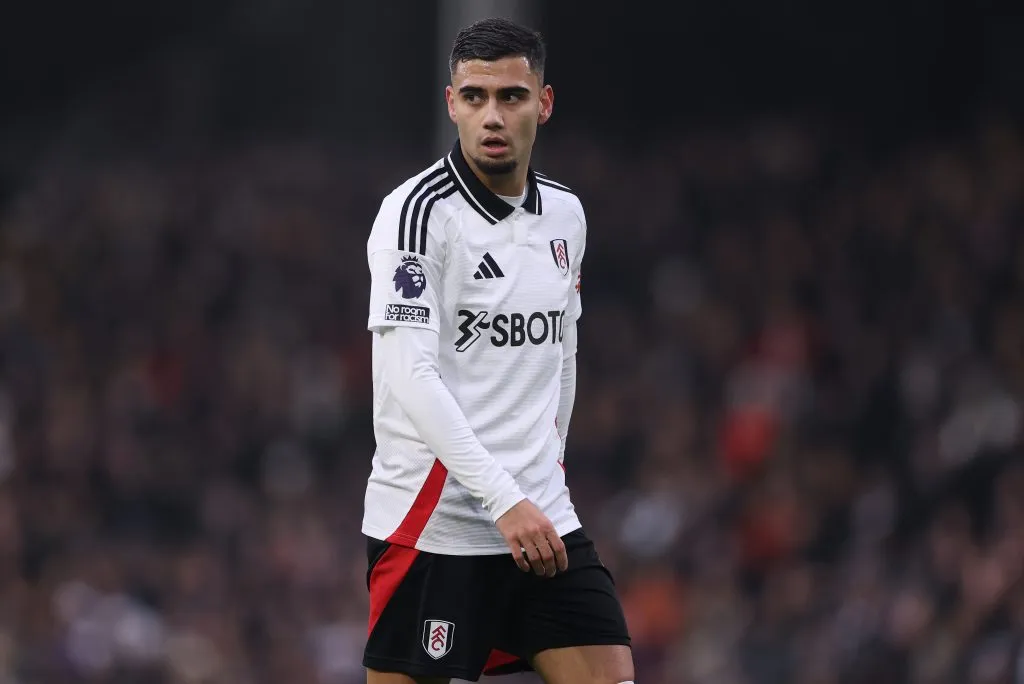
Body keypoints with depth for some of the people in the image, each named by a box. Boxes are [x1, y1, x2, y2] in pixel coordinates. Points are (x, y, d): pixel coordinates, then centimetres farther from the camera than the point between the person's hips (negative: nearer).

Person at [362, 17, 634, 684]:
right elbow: (409, 376, -20)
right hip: (432, 524, -6)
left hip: (544, 525, 6)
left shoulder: (565, 215, 11)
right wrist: (505, 501, -25)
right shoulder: (417, 213, -12)